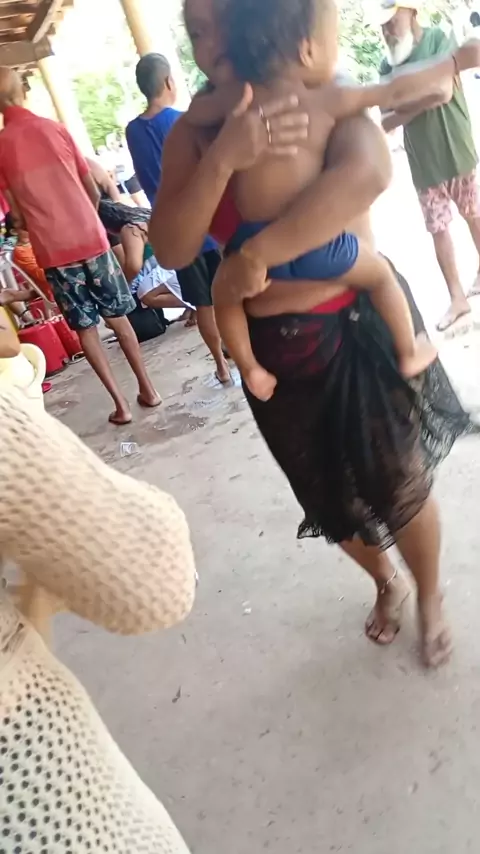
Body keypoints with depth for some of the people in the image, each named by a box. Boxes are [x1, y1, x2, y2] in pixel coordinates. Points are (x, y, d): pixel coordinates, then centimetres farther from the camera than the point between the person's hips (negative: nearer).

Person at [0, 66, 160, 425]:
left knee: (85, 327, 9)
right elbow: (93, 190, 8)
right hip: (91, 239, 1)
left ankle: (120, 403, 8)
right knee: (118, 316, 13)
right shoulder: (55, 129, 3)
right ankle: (147, 388, 19)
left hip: (53, 252, -1)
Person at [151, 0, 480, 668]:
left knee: (401, 483, 11)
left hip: (362, 327, -2)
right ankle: (386, 584, 51)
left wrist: (256, 254, -33)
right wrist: (221, 160, -29)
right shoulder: (192, 135, 0)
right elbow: (171, 249, -15)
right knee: (335, 499, 18)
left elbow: (368, 173, -31)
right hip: (275, 349, 3)